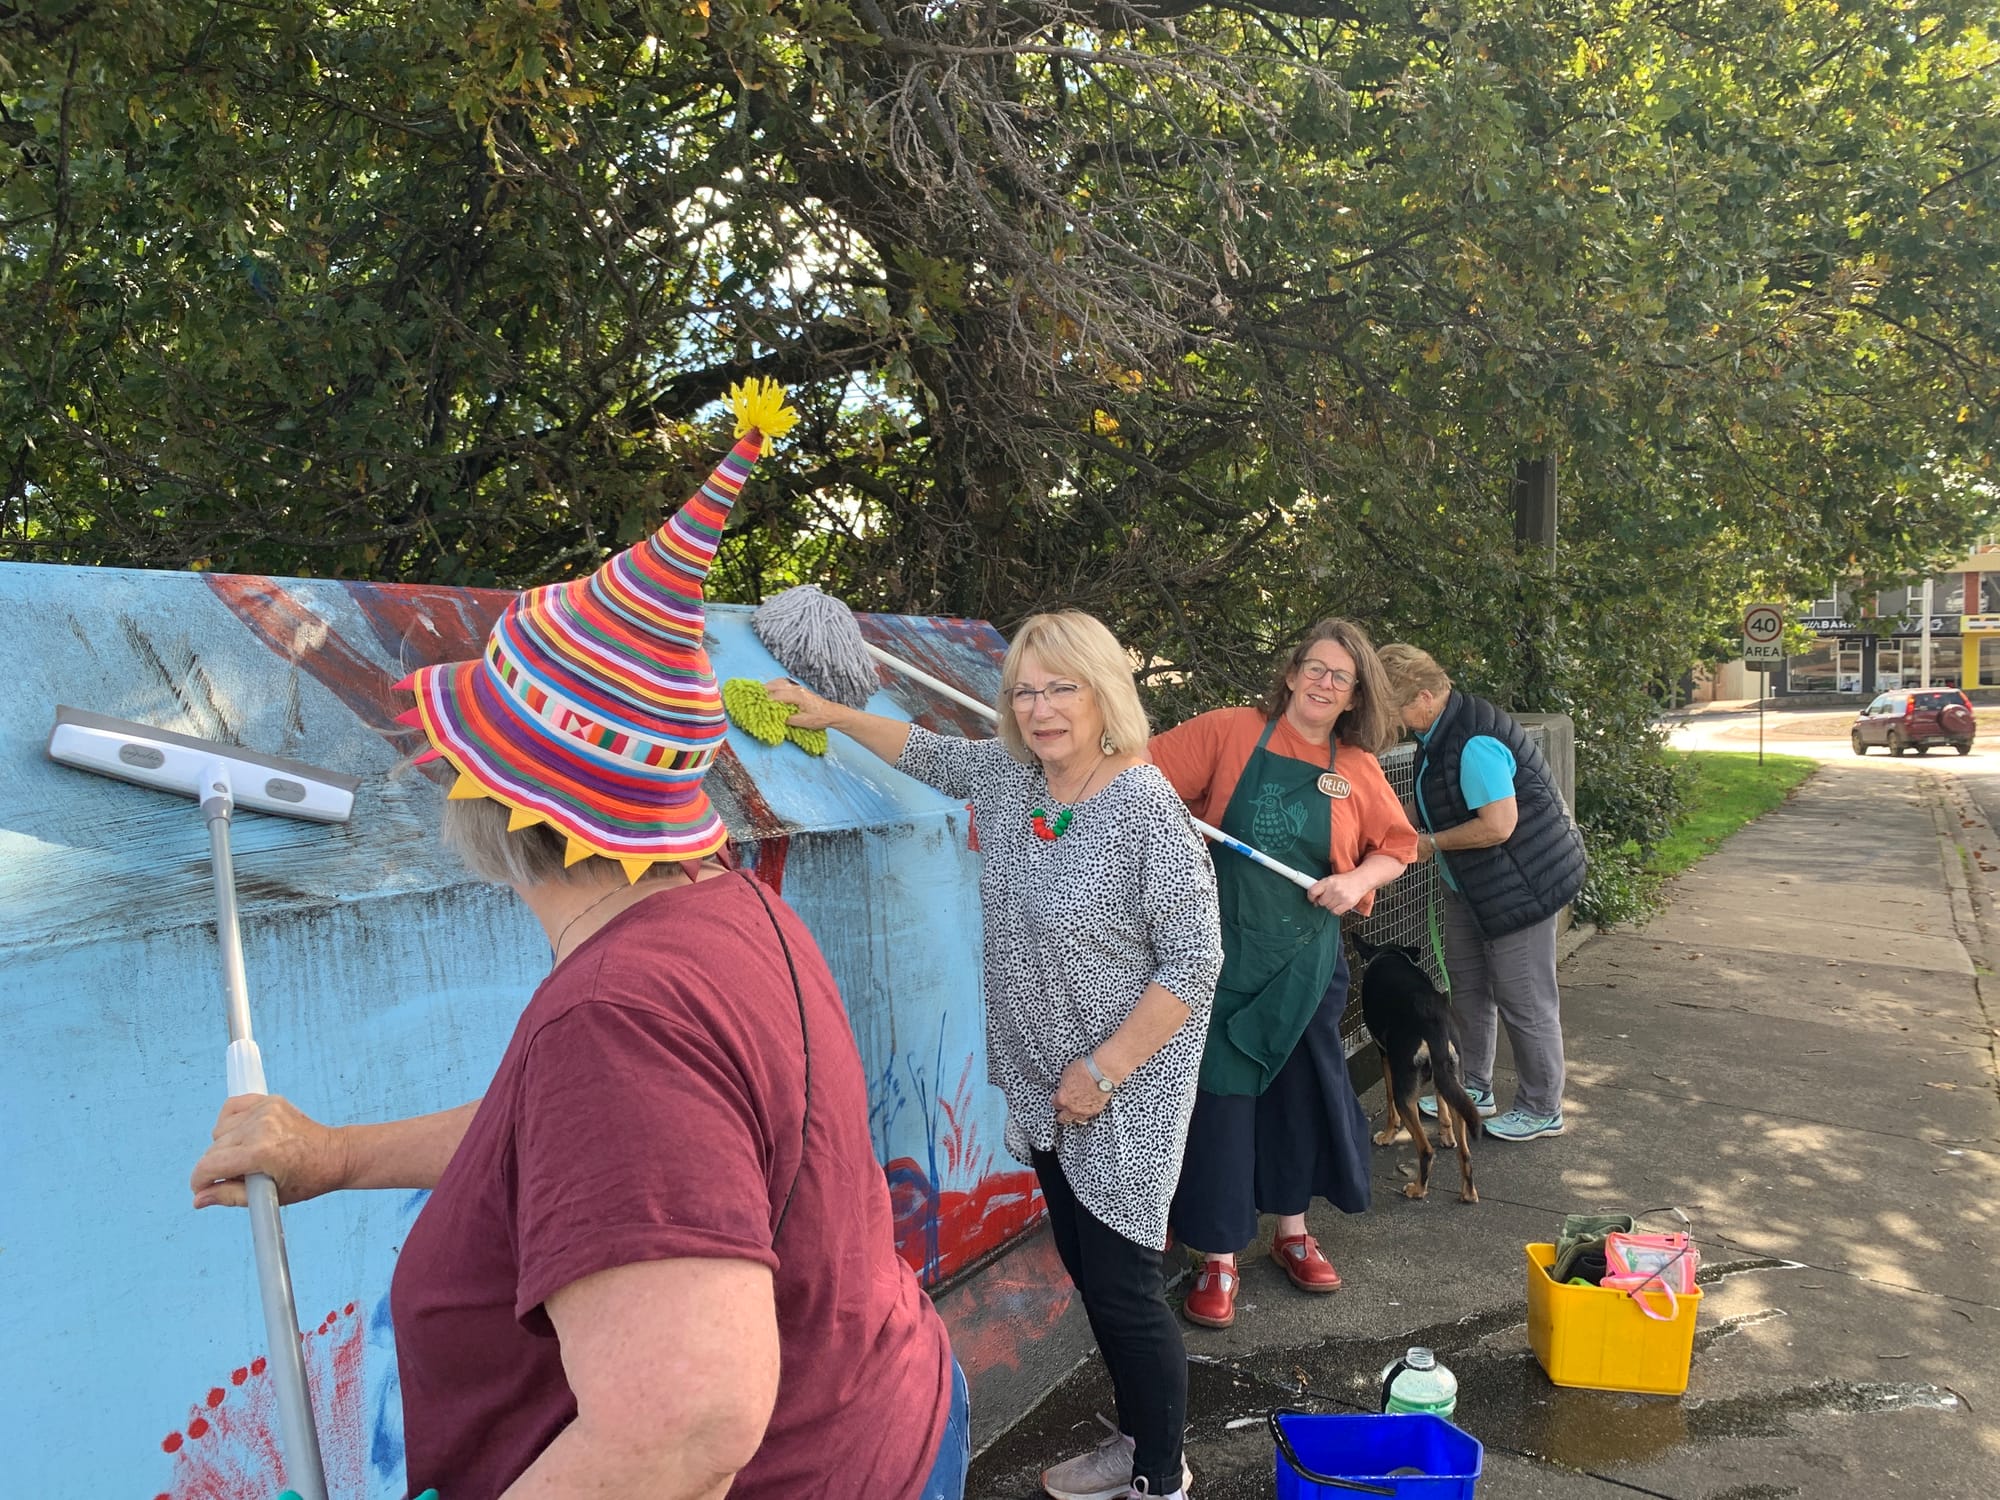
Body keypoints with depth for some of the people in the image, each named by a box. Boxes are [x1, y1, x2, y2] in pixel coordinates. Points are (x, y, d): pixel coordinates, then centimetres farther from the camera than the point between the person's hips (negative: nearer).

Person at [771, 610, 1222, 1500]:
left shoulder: (1147, 808, -21)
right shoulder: (1007, 775, 1)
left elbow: (1193, 963, -19)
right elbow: (926, 753, 22)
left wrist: (1102, 1070, -18)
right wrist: (831, 714, 20)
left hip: (1125, 1093, -7)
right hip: (1043, 1089, 7)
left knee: (1125, 1288, 2)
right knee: (1084, 1271, 18)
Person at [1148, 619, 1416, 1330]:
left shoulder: (1358, 770, 4)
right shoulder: (1232, 731, -5)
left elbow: (1397, 847, 12)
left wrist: (1358, 880, -6)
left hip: (1305, 957, 3)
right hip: (1225, 949, -3)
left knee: (1300, 1090, 15)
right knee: (1220, 1093, 0)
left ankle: (1292, 1230, 37)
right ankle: (1219, 1258, 15)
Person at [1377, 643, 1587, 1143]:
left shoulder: (1474, 742, -29)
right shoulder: (1439, 731, 4)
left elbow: (1498, 825, -32)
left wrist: (1431, 844, -19)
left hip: (1522, 882, -10)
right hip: (1470, 885, 11)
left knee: (1524, 999, 1)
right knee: (1467, 989, 19)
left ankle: (1542, 1110, 17)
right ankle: (1474, 1088, 34)